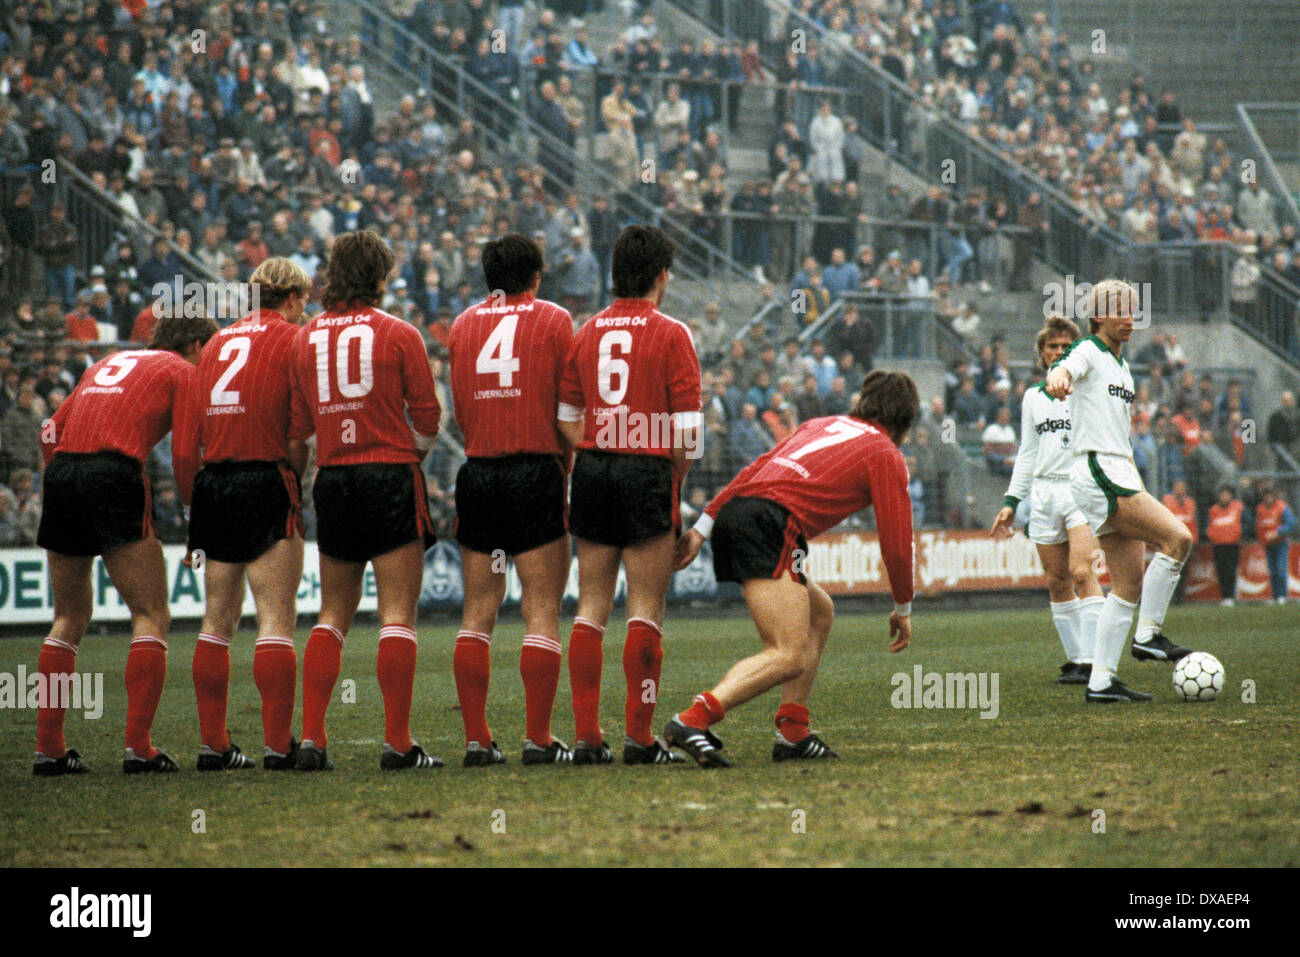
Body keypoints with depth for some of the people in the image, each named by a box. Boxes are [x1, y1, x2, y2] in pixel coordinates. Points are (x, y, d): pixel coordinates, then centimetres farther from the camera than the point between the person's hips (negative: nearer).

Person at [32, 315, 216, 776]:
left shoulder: (107, 363, 29)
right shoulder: (183, 372, 10)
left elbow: (52, 431, 24)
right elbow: (185, 457, 1)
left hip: (60, 477, 7)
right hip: (114, 474, -7)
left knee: (70, 619, 16)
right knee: (151, 616, -1)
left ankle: (48, 746, 12)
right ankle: (138, 746, -11)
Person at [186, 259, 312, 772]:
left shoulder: (218, 341, 16)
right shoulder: (293, 339, -1)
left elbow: (195, 428, 13)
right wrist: (299, 476, 7)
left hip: (213, 481, 6)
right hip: (266, 484, -6)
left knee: (218, 619, 10)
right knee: (276, 619, -7)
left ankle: (212, 743, 10)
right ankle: (277, 744, -12)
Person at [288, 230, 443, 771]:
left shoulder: (306, 338, 7)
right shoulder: (399, 334, -4)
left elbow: (296, 425, 8)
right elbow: (426, 419, -1)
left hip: (331, 479, 4)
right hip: (389, 476, -4)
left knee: (333, 613, 11)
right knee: (397, 614, -3)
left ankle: (311, 740, 4)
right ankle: (397, 743, -8)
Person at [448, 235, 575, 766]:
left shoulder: (463, 325, 11)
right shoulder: (553, 320, 1)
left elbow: (458, 412, 13)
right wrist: (567, 469, 11)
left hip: (477, 473, 3)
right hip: (536, 472, -3)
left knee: (477, 613, 7)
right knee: (543, 610, -1)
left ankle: (476, 738, 4)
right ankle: (538, 738, -6)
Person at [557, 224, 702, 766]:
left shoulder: (586, 333, 9)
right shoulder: (671, 334, -5)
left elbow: (566, 419, 10)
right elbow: (687, 428, -8)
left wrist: (598, 454, 14)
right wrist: (677, 477, 6)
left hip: (592, 474, 5)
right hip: (648, 474, -5)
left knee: (591, 609, 7)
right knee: (646, 611, -2)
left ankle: (587, 736, 4)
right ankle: (639, 738, -4)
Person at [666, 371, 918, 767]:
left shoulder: (821, 425, 31)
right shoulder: (886, 455, 12)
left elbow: (755, 468, 24)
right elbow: (896, 540, 9)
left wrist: (703, 526, 21)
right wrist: (903, 608, 22)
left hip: (735, 511, 8)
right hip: (772, 523, -8)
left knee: (820, 613, 25)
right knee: (789, 658, -14)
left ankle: (792, 733, 16)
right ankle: (693, 720, -33)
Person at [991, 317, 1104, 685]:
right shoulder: (1033, 397, 16)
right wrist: (1011, 502, 15)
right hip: (1044, 492, 5)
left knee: (1082, 573, -18)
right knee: (1057, 582, 2)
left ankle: (1092, 659, -21)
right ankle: (1074, 658, 7)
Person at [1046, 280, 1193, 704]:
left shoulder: (1121, 365, 23)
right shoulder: (1089, 353, -4)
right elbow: (1065, 367, -28)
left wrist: (1139, 488, 27)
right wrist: (1057, 379, -53)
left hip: (1118, 476, 9)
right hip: (1097, 473, -9)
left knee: (1131, 584, 3)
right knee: (1177, 537, -19)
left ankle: (1101, 681, 2)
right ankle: (1148, 635, -12)